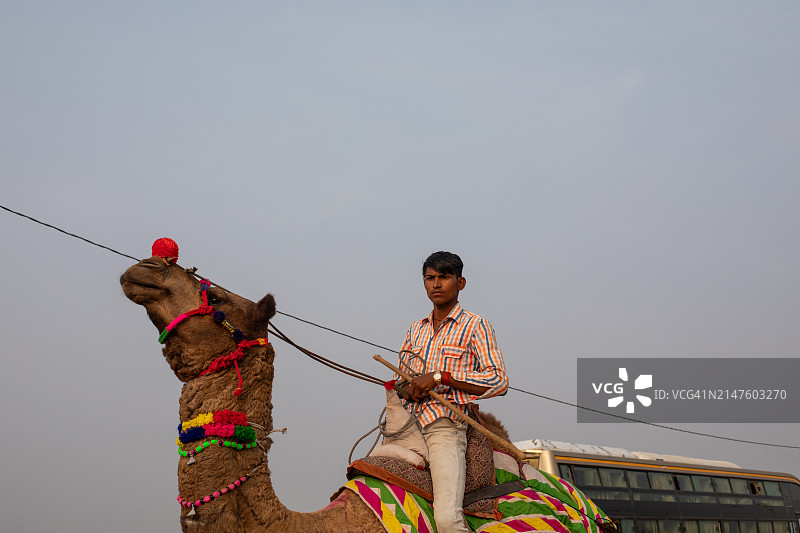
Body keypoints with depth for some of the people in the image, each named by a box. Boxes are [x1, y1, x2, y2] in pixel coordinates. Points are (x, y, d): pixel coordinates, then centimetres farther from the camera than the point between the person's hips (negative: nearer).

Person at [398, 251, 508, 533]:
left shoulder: (474, 326, 5)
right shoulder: (415, 330, 22)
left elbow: (498, 380, -6)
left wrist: (439, 377, -11)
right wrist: (410, 389, 3)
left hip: (444, 427, -6)